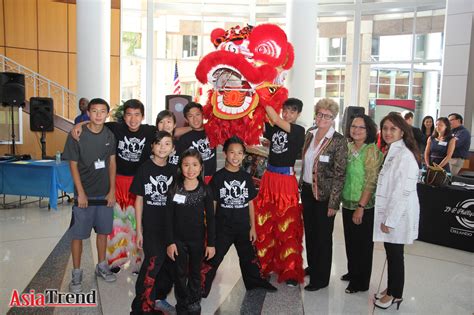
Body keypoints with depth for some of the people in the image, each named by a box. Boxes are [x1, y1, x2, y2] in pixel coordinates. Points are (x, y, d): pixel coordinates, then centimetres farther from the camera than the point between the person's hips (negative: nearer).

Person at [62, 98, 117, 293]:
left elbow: (112, 163, 5)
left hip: (105, 194, 3)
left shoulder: (110, 135, 0)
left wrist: (112, 191, 2)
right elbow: (73, 165, -8)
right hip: (85, 194, -3)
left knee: (103, 231, 14)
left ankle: (102, 266, 31)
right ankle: (77, 273, 17)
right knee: (78, 234, 3)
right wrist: (81, 194, -11)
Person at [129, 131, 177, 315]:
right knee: (153, 263, -11)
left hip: (171, 226, 4)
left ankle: (159, 299, 33)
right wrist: (139, 229, -6)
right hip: (150, 226, -4)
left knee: (170, 264, 11)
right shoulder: (144, 169, -4)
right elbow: (139, 200, -3)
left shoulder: (173, 171, 5)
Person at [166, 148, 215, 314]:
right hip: (179, 239, 0)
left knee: (195, 273, 15)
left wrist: (211, 243, -5)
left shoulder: (205, 190, -7)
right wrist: (170, 242, -8)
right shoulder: (175, 189, -8)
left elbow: (210, 218, -4)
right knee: (180, 274, 11)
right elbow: (169, 217, -5)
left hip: (198, 239, 0)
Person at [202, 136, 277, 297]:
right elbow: (212, 204, -5)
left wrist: (253, 227, 7)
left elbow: (250, 203, 7)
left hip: (243, 227, 4)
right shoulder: (218, 177, -7)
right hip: (222, 228, -4)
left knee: (249, 257, 19)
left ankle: (255, 281, 38)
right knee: (213, 258, -2)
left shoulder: (246, 177, 3)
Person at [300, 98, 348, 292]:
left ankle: (321, 278, 20)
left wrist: (333, 202, -16)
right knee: (309, 232, 18)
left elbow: (339, 174, -15)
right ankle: (312, 267, 37)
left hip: (324, 195, -6)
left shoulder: (339, 141, -14)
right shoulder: (310, 134, 4)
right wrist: (301, 185, 12)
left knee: (323, 236, 6)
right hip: (307, 190, 6)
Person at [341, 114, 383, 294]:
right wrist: (342, 199, 10)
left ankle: (361, 282, 23)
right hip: (347, 203, 7)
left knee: (362, 244, 8)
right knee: (350, 241, 19)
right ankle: (352, 272, 38)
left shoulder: (371, 151, -16)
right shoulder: (349, 147, 5)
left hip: (364, 206, -6)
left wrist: (361, 207, -19)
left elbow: (371, 182, -18)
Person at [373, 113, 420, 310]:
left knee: (395, 255, 6)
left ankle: (395, 294, 23)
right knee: (390, 253, 17)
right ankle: (391, 289, 32)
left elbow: (403, 192, -22)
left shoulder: (405, 156, -19)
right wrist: (385, 217, 11)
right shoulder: (389, 152, 10)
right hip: (388, 212, 8)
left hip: (398, 214, -8)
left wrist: (390, 219, -19)